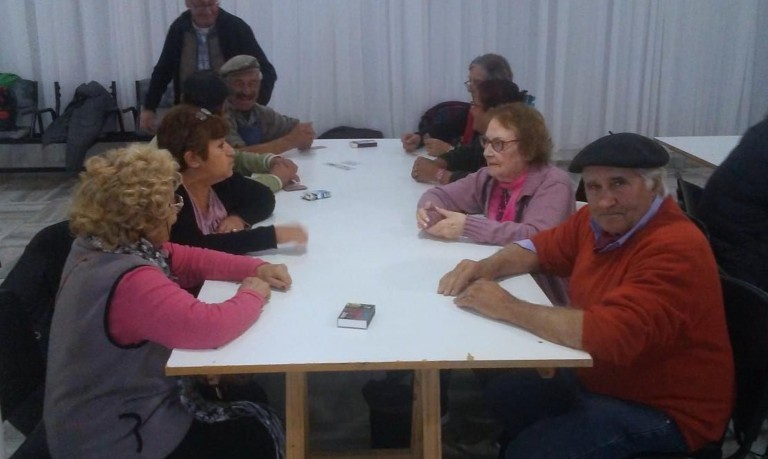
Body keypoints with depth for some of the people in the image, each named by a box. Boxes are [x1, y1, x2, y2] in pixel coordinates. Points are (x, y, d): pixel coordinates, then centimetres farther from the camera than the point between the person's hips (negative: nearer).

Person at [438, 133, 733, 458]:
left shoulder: (675, 249, -29)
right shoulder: (599, 219, -4)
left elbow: (609, 336, -39)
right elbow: (541, 248, 11)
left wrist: (509, 308, -31)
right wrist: (485, 267, -10)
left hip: (663, 411, -8)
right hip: (601, 379, 8)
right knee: (502, 394, 10)